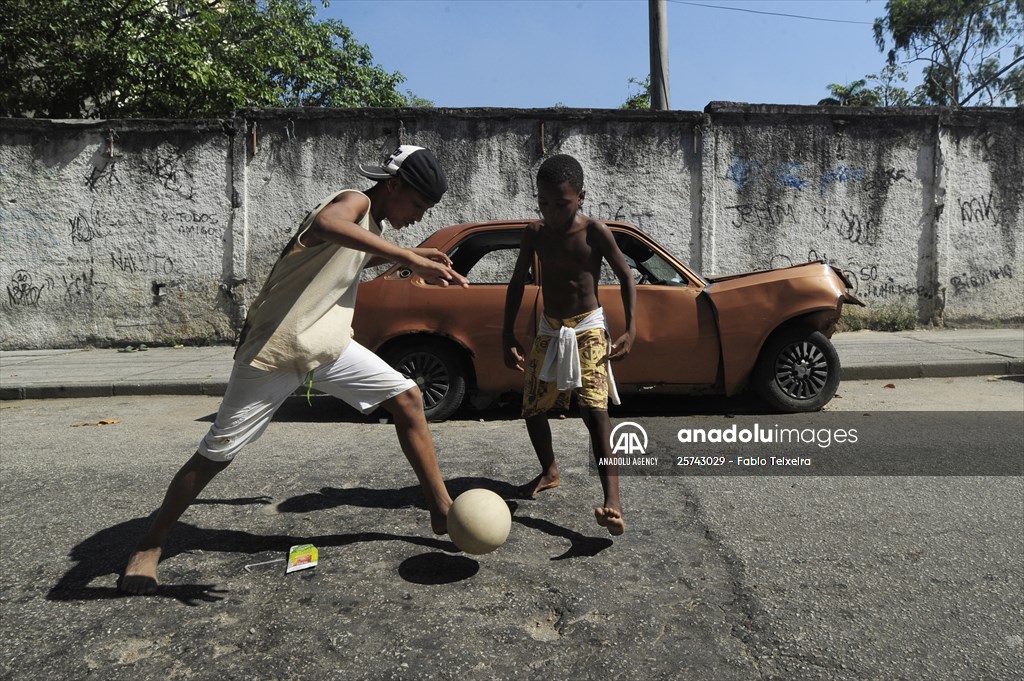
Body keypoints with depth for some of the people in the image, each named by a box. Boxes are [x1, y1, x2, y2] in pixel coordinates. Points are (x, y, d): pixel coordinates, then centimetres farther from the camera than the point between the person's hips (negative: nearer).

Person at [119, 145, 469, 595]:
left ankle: (442, 511, 7)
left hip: (330, 347, 8)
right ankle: (149, 547, 22)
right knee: (217, 453, 1)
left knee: (407, 397, -2)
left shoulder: (372, 232, 12)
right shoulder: (355, 202, -14)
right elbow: (324, 223, -41)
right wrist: (407, 257, -44)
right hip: (276, 349, -8)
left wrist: (422, 266, 24)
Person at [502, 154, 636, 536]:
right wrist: (507, 336, 1)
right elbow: (517, 283, 6)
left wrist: (631, 330, -12)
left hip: (588, 329, -4)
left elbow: (625, 277, -4)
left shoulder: (595, 232, -12)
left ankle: (613, 502, -26)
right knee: (532, 409, 10)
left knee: (594, 408, -21)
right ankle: (550, 472, 36)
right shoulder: (534, 234, -3)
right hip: (549, 331, 5)